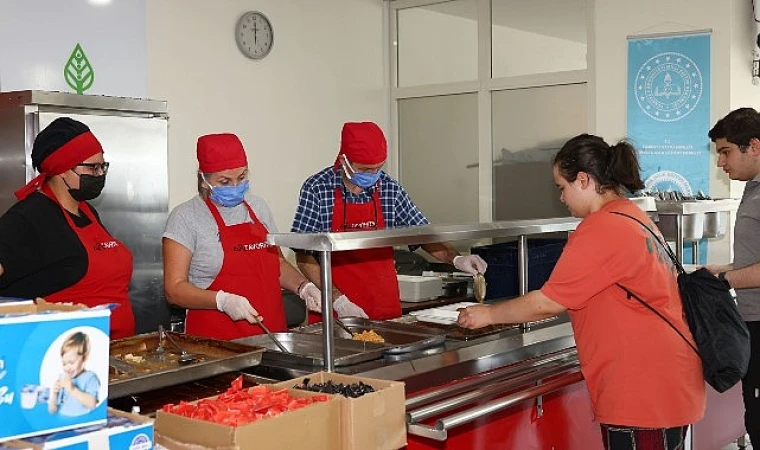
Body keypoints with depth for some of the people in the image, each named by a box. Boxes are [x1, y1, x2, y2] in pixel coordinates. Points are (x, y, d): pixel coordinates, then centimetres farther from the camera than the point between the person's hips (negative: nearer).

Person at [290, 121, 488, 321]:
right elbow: (304, 255, -10)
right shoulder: (317, 188, -9)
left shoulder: (390, 189, 1)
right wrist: (337, 299, -18)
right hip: (332, 309, -3)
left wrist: (456, 258, -9)